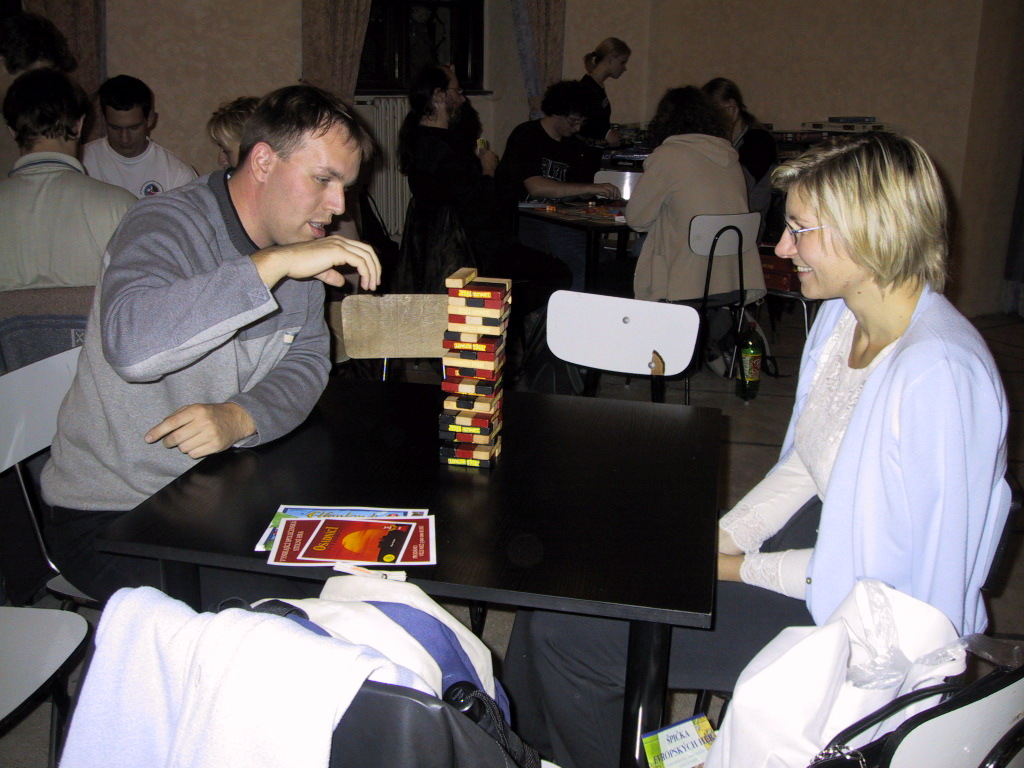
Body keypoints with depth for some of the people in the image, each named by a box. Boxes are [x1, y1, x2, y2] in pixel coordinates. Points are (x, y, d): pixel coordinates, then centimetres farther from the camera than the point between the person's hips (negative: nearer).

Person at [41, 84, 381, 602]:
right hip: (112, 514, -6)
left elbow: (308, 356, 1)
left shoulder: (299, 247, 4)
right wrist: (272, 265, -39)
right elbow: (131, 343, -40)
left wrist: (240, 418, -19)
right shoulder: (164, 227, -20)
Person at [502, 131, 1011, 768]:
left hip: (855, 620, -9)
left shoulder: (938, 375, -27)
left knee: (565, 633, -13)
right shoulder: (845, 315, 3)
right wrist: (718, 540, 0)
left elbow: (888, 569, -23)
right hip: (825, 545, 9)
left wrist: (742, 569, -14)